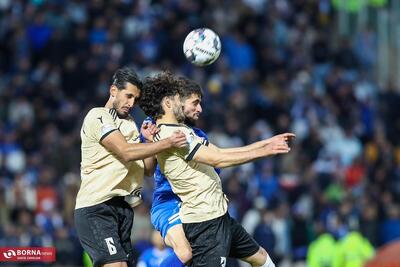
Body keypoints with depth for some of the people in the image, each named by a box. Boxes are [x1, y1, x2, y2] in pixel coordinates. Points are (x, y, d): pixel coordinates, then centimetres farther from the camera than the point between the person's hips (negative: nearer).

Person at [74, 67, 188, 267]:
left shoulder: (130, 123, 20)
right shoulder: (98, 116, -5)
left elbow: (147, 169, 19)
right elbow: (125, 152, -18)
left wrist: (150, 142, 2)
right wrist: (167, 143, -18)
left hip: (123, 208, 8)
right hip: (96, 208, -8)